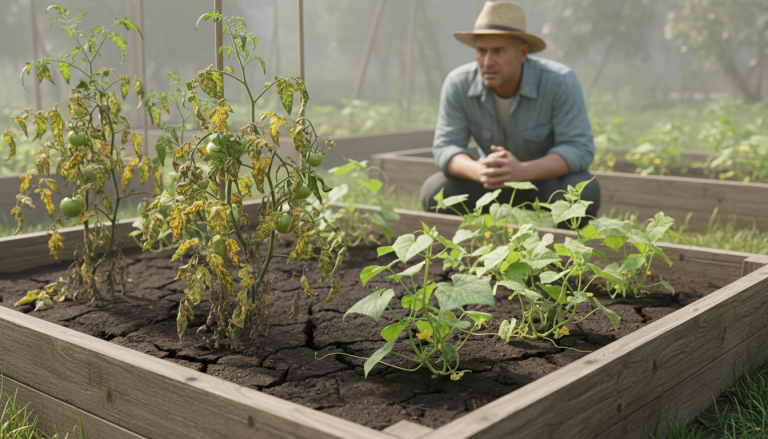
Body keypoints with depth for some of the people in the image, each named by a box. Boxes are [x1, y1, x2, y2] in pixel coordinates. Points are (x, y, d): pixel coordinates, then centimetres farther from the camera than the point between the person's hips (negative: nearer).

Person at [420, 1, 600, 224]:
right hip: (494, 182, 2)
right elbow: (445, 147, -15)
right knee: (434, 193, -23)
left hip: (550, 178, -2)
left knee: (584, 193, -35)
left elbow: (580, 149, -26)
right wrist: (479, 171, -39)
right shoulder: (457, 84, -19)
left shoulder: (561, 82, -26)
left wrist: (521, 171, -43)